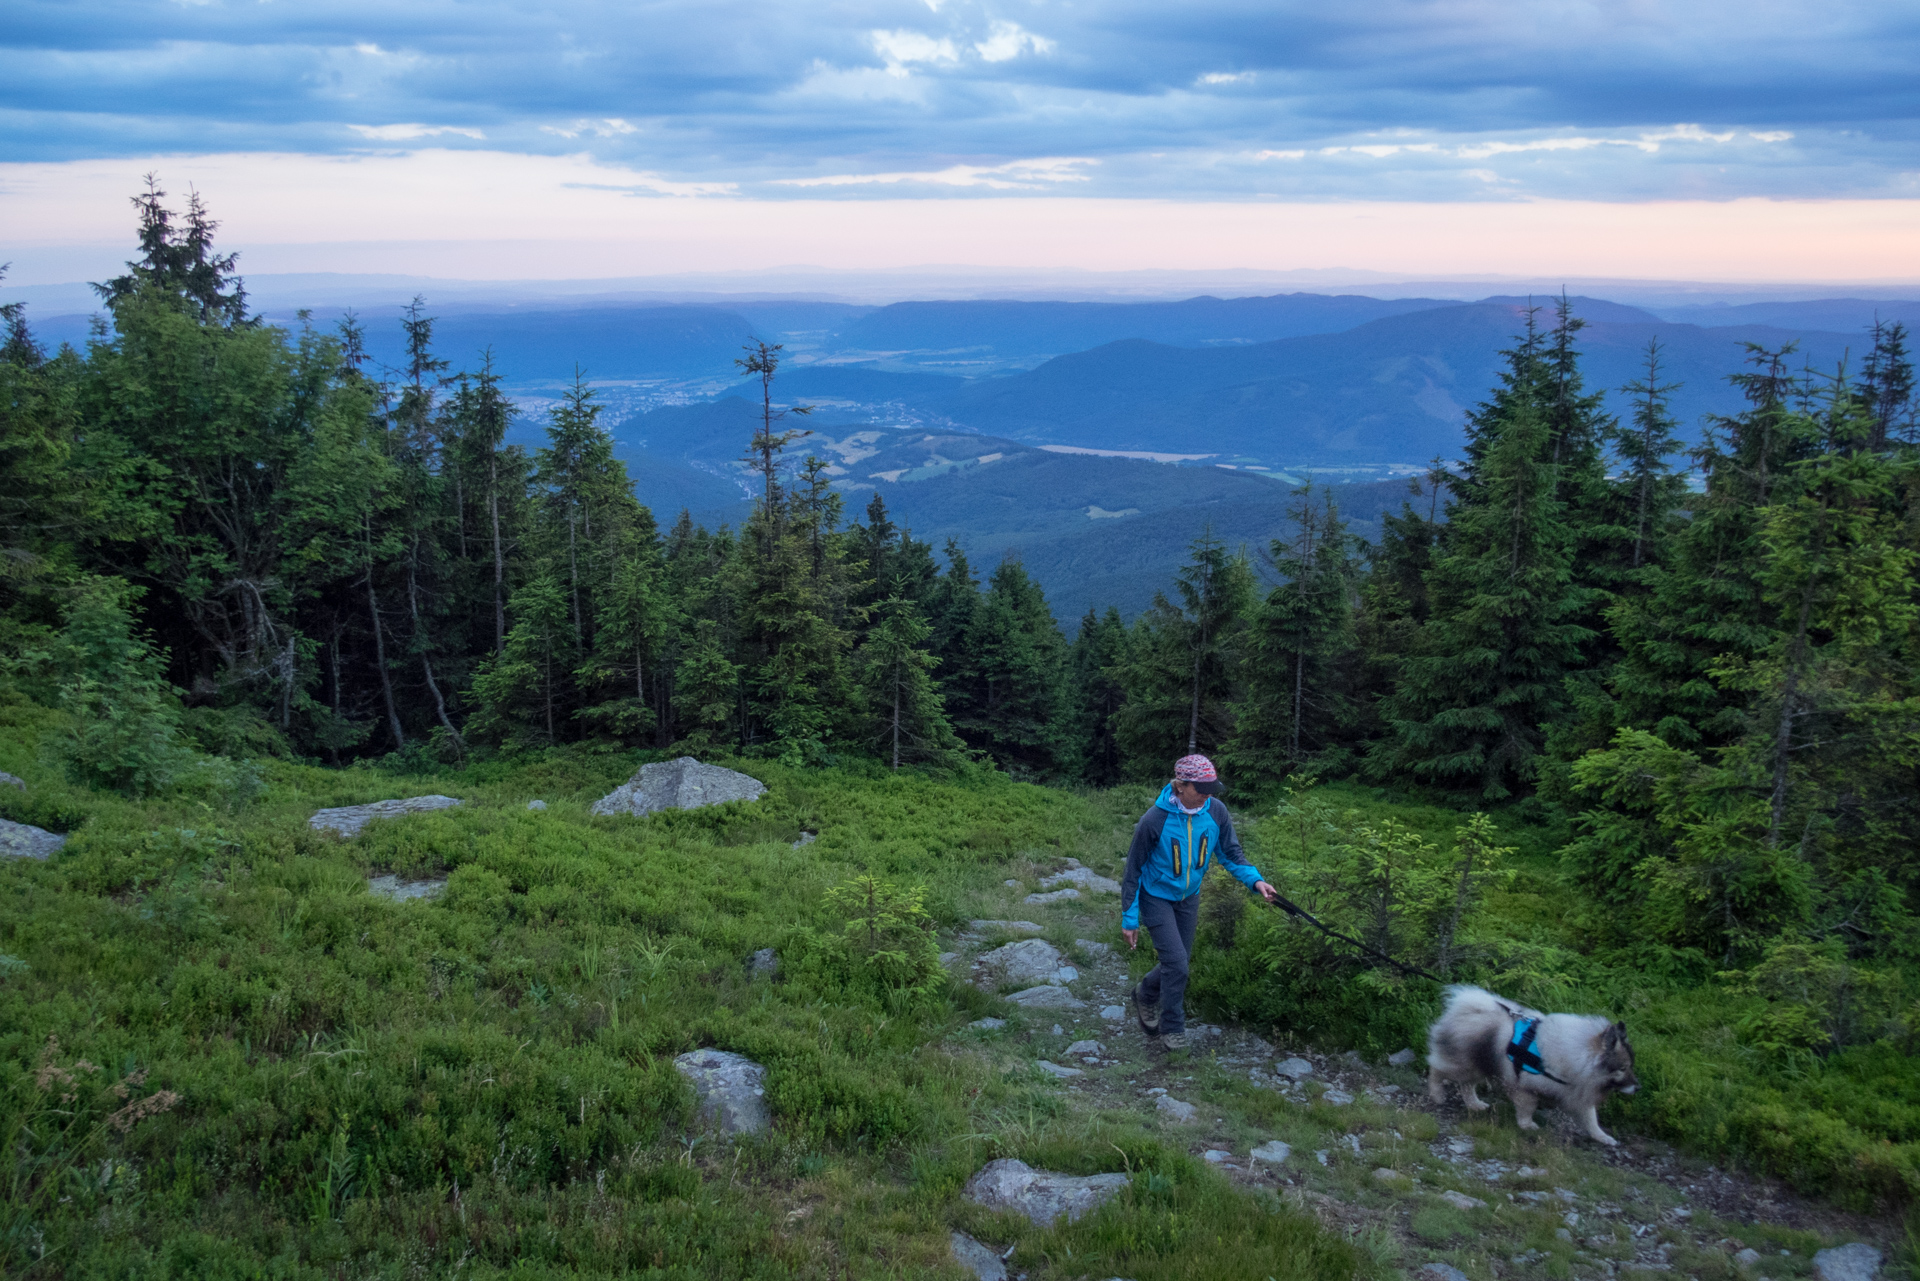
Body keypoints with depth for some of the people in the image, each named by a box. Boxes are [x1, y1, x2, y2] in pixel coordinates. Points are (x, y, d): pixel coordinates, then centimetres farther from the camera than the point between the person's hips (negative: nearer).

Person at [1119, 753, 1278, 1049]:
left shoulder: (1215, 812, -16)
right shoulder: (1154, 821, -28)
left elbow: (1230, 852, -1)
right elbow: (1134, 871, -17)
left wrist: (1255, 880, -18)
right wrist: (1129, 919, -13)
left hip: (1188, 897, 5)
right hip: (1156, 896, -5)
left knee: (1180, 962, 14)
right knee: (1176, 962, -12)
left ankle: (1146, 995, 44)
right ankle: (1172, 1028, 10)